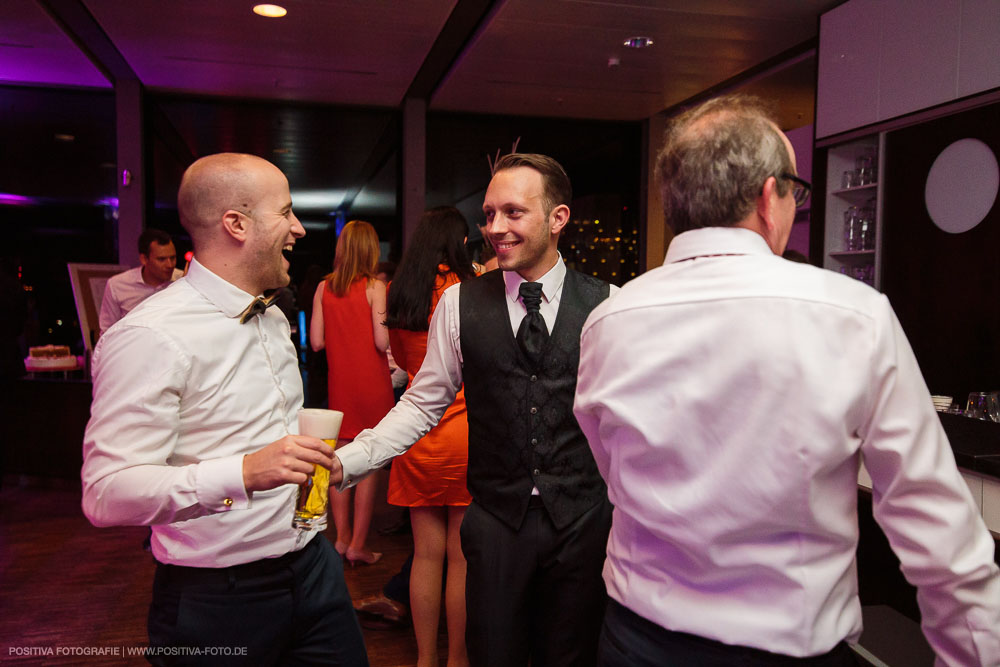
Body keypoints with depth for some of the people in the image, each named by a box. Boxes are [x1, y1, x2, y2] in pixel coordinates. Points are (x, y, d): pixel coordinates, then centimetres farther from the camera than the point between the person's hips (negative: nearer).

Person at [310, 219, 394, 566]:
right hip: (371, 383, -4)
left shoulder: (324, 287, 1)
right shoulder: (374, 287, -10)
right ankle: (358, 545, 8)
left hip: (339, 383, 4)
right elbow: (382, 341, -15)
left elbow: (316, 341, 1)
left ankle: (342, 537, 22)